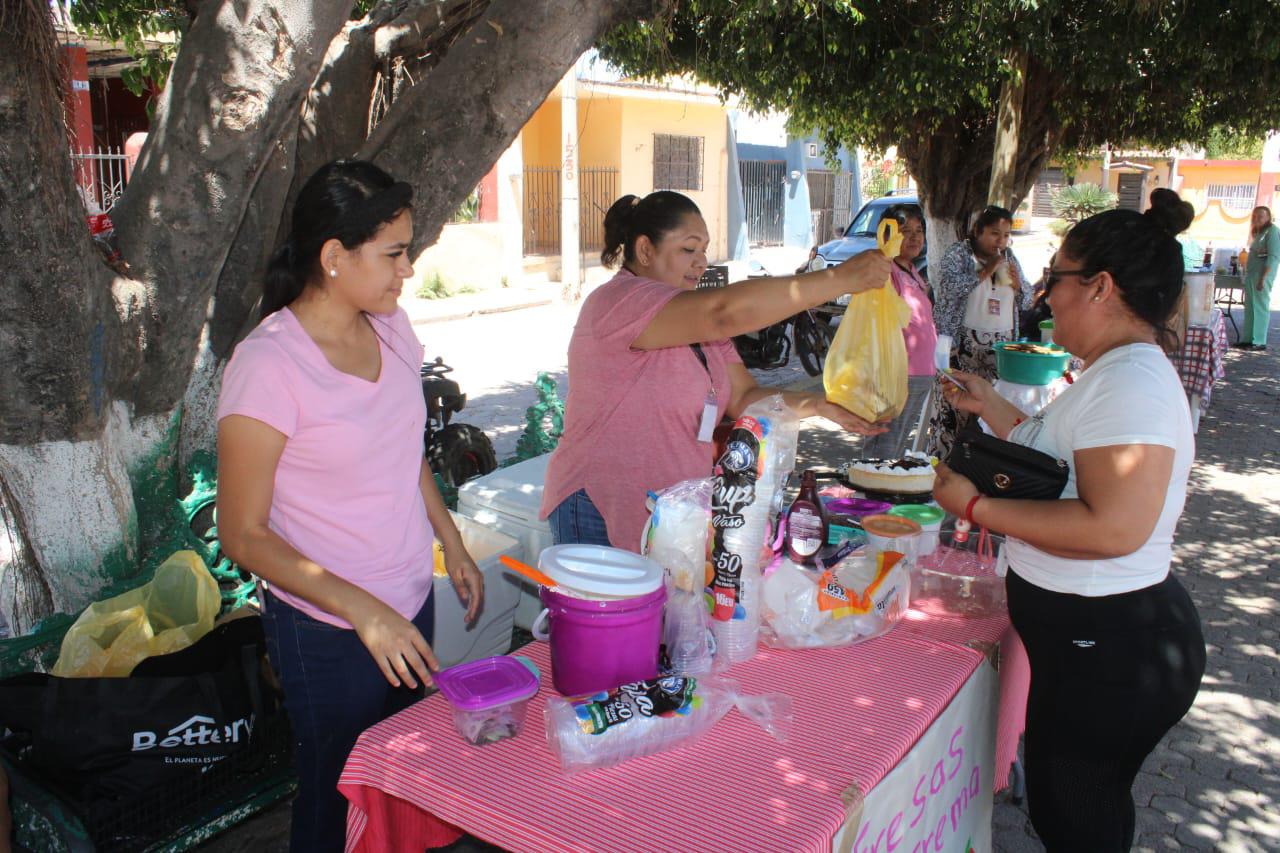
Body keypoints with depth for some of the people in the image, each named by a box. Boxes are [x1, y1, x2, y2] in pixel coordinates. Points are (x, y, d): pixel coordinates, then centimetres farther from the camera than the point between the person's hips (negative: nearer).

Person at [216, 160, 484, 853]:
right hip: (328, 631, -6)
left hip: (410, 604, 6)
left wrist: (451, 543, 13)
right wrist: (362, 611, -24)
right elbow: (243, 534, -17)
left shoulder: (390, 325, 0)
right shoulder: (268, 365, -20)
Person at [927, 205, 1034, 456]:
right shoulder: (958, 253, 1)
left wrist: (1017, 284, -1)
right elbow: (949, 288, -16)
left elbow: (1027, 302, 20)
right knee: (954, 404, -11)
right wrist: (985, 272, -14)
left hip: (1001, 347, 5)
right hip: (963, 344, -5)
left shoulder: (1009, 258, 17)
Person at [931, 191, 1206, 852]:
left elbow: (1113, 528, -32)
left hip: (1110, 649, -10)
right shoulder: (1114, 372, 11)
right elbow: (1059, 463, 19)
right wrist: (992, 408, 13)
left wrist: (977, 507, -25)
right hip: (1086, 633, 10)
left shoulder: (1134, 382, -23)